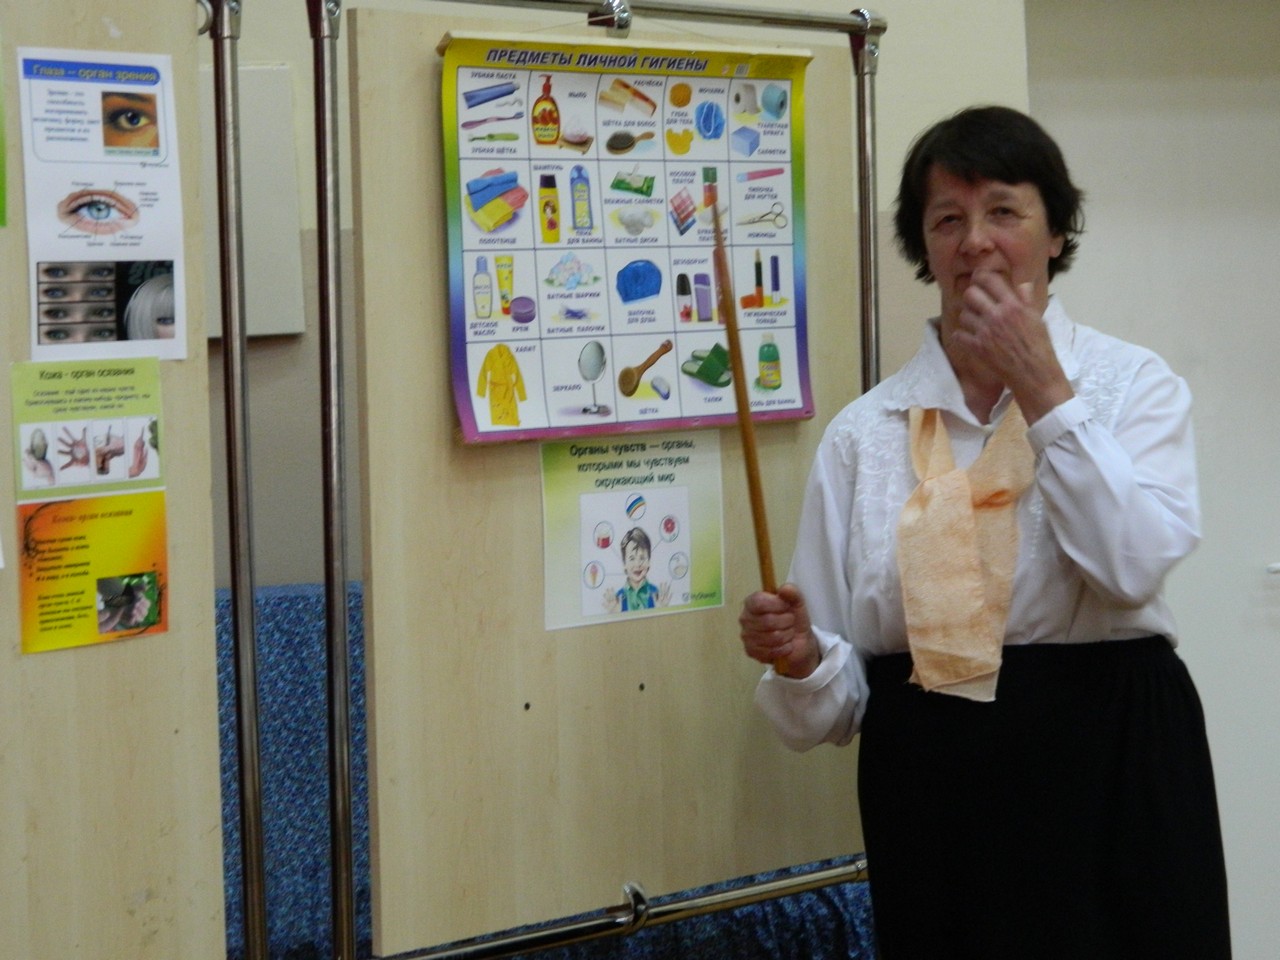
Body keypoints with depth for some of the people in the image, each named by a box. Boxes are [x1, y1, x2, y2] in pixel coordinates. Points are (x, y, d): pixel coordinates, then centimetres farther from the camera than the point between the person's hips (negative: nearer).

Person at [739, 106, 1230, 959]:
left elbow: (1134, 565, -17)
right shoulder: (866, 430, 4)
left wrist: (1043, 393, -15)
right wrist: (800, 660, -18)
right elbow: (844, 685, 4)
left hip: (1109, 768, -1)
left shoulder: (1134, 384, 2)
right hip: (933, 784, 1)